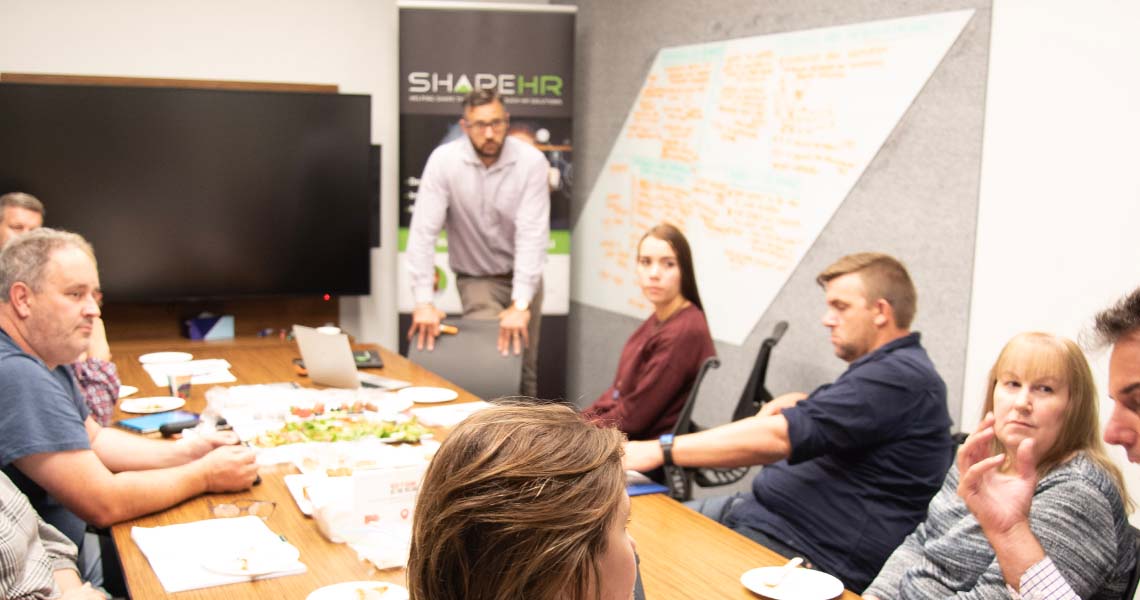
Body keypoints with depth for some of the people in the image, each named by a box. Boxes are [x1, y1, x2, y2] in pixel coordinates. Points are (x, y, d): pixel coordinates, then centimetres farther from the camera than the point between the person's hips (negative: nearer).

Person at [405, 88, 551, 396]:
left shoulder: (531, 161, -18)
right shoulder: (444, 160, -18)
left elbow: (533, 232, -23)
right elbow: (424, 231, -20)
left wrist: (521, 304, -31)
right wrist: (423, 301, -26)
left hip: (523, 275, 1)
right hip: (476, 276, -1)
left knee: (525, 367, 7)